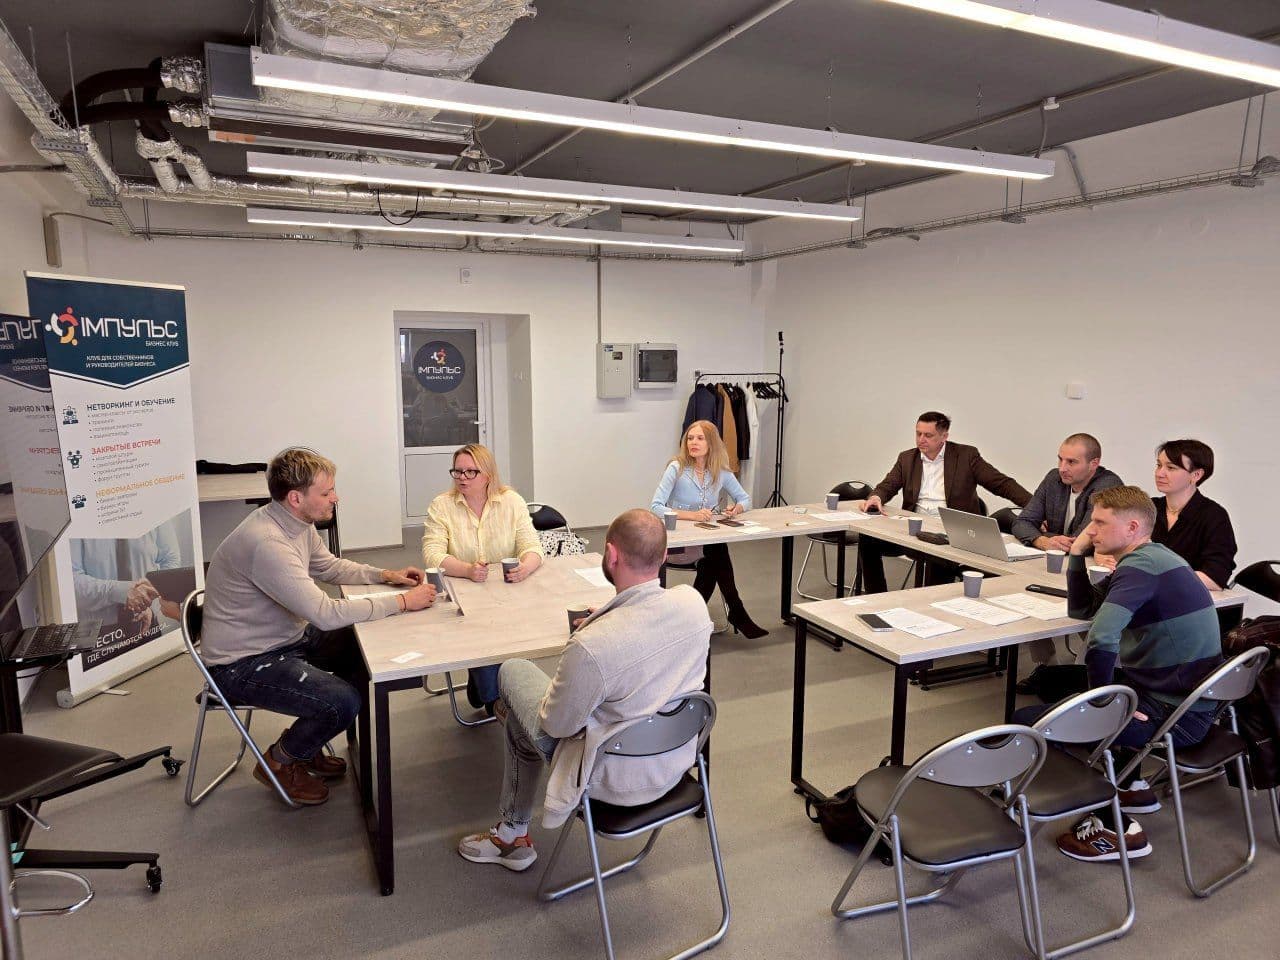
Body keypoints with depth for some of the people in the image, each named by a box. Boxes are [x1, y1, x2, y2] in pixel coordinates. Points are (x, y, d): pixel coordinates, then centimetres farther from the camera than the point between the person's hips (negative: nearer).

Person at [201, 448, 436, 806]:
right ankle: (280, 761, 8)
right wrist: (402, 602, -26)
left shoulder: (298, 523, -1)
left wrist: (385, 575, 3)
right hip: (243, 664, -10)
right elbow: (326, 614, -34)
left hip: (286, 639, 10)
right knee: (343, 702, -23)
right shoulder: (266, 543, -32)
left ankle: (306, 744, 23)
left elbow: (329, 566, 18)